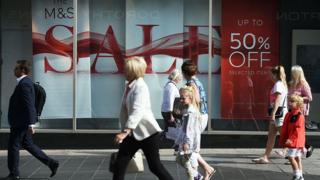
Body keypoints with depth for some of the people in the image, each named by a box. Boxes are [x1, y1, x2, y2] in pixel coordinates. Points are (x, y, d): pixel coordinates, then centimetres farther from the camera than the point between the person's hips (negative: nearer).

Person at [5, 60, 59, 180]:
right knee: (27, 144, 15)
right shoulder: (25, 82, 14)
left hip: (21, 122, -10)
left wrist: (30, 124, -26)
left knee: (13, 146, 0)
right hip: (21, 121, 10)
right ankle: (51, 163, 14)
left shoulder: (24, 84, -19)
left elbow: (29, 105, -24)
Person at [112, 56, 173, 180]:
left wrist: (125, 131, -39)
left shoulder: (140, 87, -18)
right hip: (133, 133, 8)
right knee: (119, 164, 3)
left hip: (147, 132, -8)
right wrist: (125, 131, 17)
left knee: (155, 166, -1)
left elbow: (137, 111, -31)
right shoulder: (129, 86, 8)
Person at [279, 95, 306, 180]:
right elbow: (284, 128, 16)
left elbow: (298, 129, -20)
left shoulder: (299, 115, -15)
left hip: (295, 140, -9)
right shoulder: (288, 114, 12)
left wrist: (291, 139, -24)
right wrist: (282, 140, 14)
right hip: (290, 140, 9)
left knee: (291, 157, -11)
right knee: (297, 157, 12)